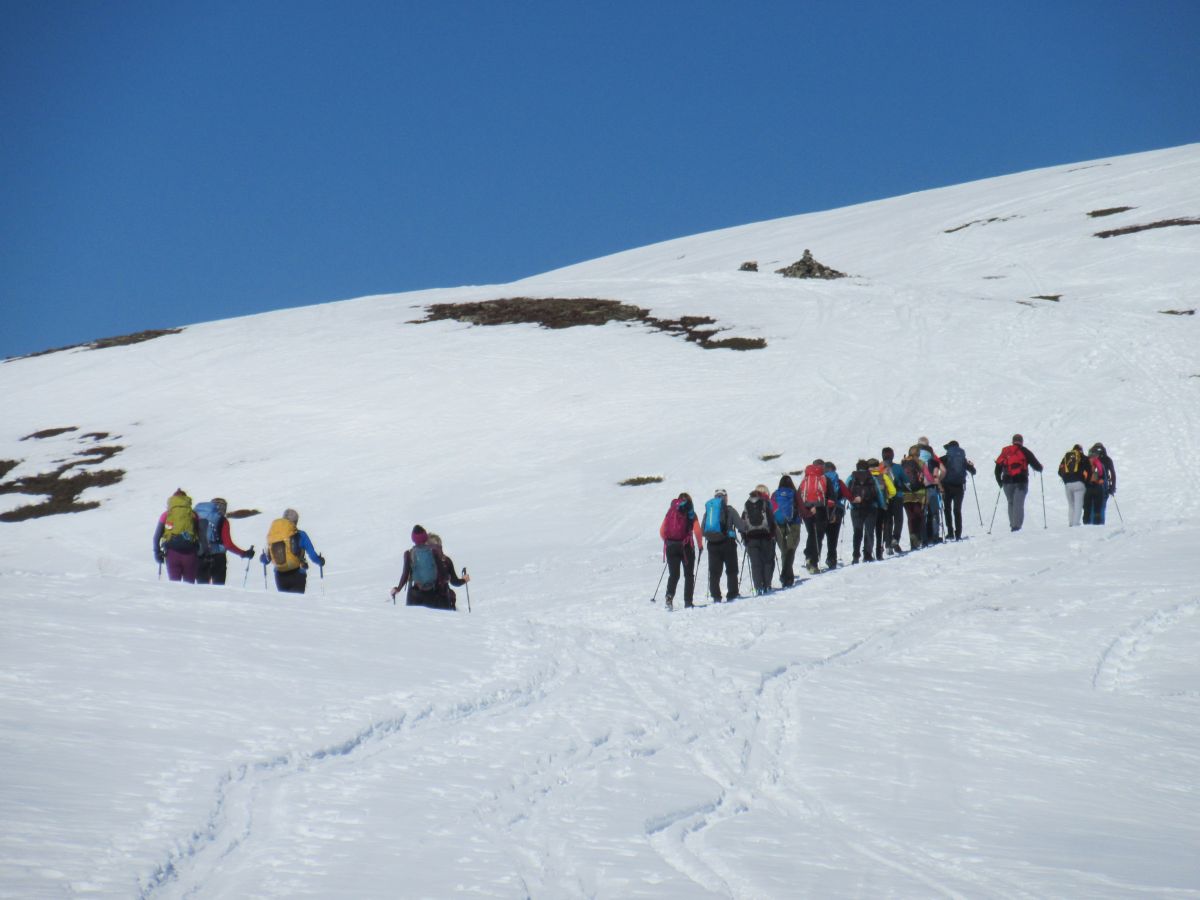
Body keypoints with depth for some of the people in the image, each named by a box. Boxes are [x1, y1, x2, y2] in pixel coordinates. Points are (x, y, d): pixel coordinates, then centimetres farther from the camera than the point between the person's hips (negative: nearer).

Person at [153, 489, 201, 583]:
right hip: (190, 553, 0)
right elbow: (201, 536, 8)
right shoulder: (193, 515, 10)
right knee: (189, 583, 4)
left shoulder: (166, 515, 10)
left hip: (172, 552, 0)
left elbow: (157, 536, 7)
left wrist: (157, 553, 13)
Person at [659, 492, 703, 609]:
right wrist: (699, 545, 4)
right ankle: (688, 602, 2)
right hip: (686, 546, -2)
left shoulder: (670, 512, 8)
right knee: (689, 575, 8)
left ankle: (669, 596, -17)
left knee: (674, 575, 7)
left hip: (671, 547, 2)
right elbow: (697, 530, -10)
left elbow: (662, 531, 6)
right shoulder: (691, 513, 0)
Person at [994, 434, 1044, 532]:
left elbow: (998, 467, 11)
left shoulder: (1005, 451, 13)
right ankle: (1016, 525, -20)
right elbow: (1035, 464, 3)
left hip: (1007, 481, 3)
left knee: (1011, 503, 16)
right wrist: (1040, 468, 26)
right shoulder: (1025, 451, 4)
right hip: (1021, 481, -3)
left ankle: (1013, 524, 13)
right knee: (1018, 504, -8)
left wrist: (999, 481, 22)